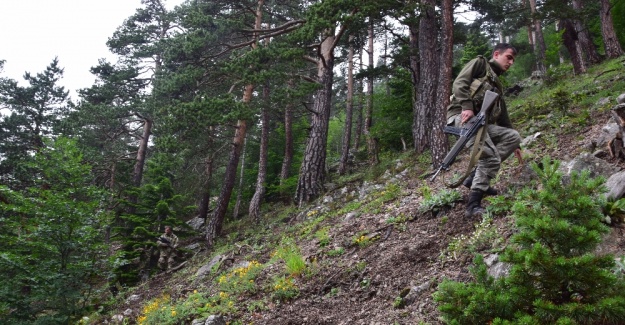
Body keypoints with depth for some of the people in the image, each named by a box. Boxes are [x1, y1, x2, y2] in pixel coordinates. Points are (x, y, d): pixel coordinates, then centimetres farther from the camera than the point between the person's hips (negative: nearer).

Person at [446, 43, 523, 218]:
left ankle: (476, 176, -3)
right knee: (492, 158, -21)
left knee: (513, 136, 0)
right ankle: (473, 205, -19)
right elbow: (459, 83, -7)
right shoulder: (480, 63, 10)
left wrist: (514, 145, 32)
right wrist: (466, 106, -24)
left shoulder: (497, 85, 32)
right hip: (462, 117, -8)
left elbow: (502, 115, 33)